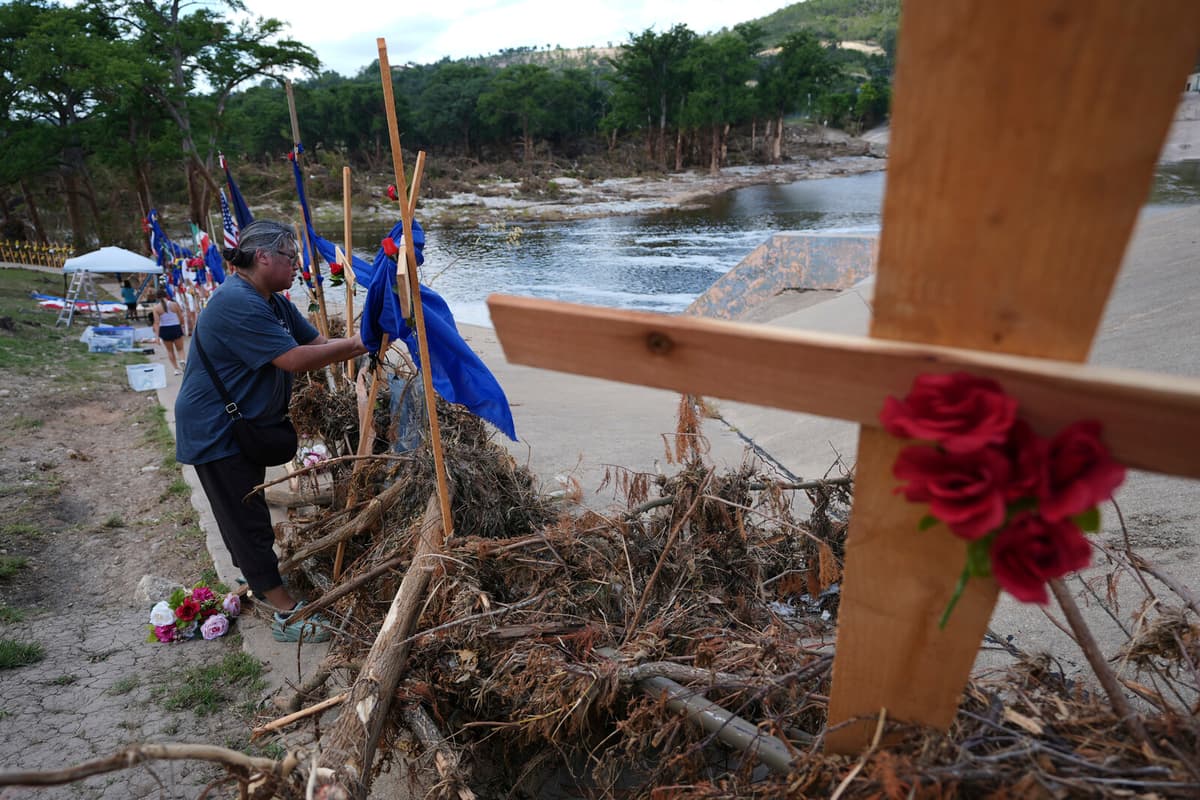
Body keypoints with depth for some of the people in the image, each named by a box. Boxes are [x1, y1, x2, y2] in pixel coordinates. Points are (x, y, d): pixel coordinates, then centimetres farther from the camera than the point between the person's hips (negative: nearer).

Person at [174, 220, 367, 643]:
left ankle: (256, 575, 42)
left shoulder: (273, 302, 6)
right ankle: (286, 615, 4)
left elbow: (317, 342, 2)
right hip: (215, 431, -10)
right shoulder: (237, 304, -27)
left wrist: (359, 343, -14)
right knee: (248, 520, -3)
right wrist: (356, 344, -25)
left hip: (245, 425, 10)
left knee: (244, 511, 24)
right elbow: (295, 359, -31)